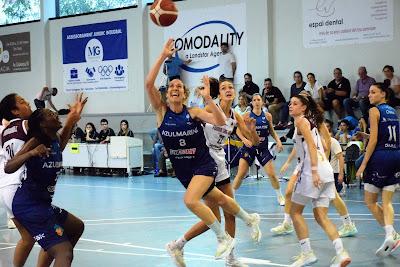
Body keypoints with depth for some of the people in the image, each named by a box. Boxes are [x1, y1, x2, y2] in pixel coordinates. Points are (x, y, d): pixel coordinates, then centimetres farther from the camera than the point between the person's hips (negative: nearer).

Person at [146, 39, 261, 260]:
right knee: (218, 200, 18)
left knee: (190, 200, -26)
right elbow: (149, 84, -19)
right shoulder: (161, 111, -5)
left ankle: (224, 238, -9)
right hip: (182, 170, 4)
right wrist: (163, 56, -23)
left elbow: (220, 122, -24)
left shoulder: (194, 112, -11)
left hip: (203, 165, -4)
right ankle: (250, 219, 45)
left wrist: (208, 98, -33)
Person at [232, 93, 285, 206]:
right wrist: (244, 139, -24)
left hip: (263, 148, 2)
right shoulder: (247, 116, -5)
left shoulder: (267, 116, 1)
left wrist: (278, 141, -2)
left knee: (271, 174, 2)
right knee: (240, 174, -7)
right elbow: (238, 131, -7)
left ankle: (280, 196, 23)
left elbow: (271, 131, 13)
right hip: (249, 147, -2)